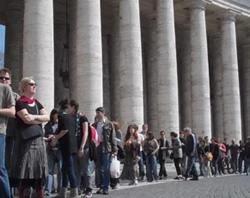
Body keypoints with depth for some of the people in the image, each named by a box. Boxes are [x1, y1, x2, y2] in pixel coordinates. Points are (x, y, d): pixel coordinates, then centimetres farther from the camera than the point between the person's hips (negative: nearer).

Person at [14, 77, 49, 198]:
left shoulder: (37, 103, 19)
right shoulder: (20, 103, -1)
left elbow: (47, 117, 8)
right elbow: (26, 119, -14)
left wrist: (33, 117, -5)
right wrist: (40, 119, 0)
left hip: (39, 139, 6)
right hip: (26, 141, -6)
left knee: (40, 174, 5)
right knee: (25, 175, -7)